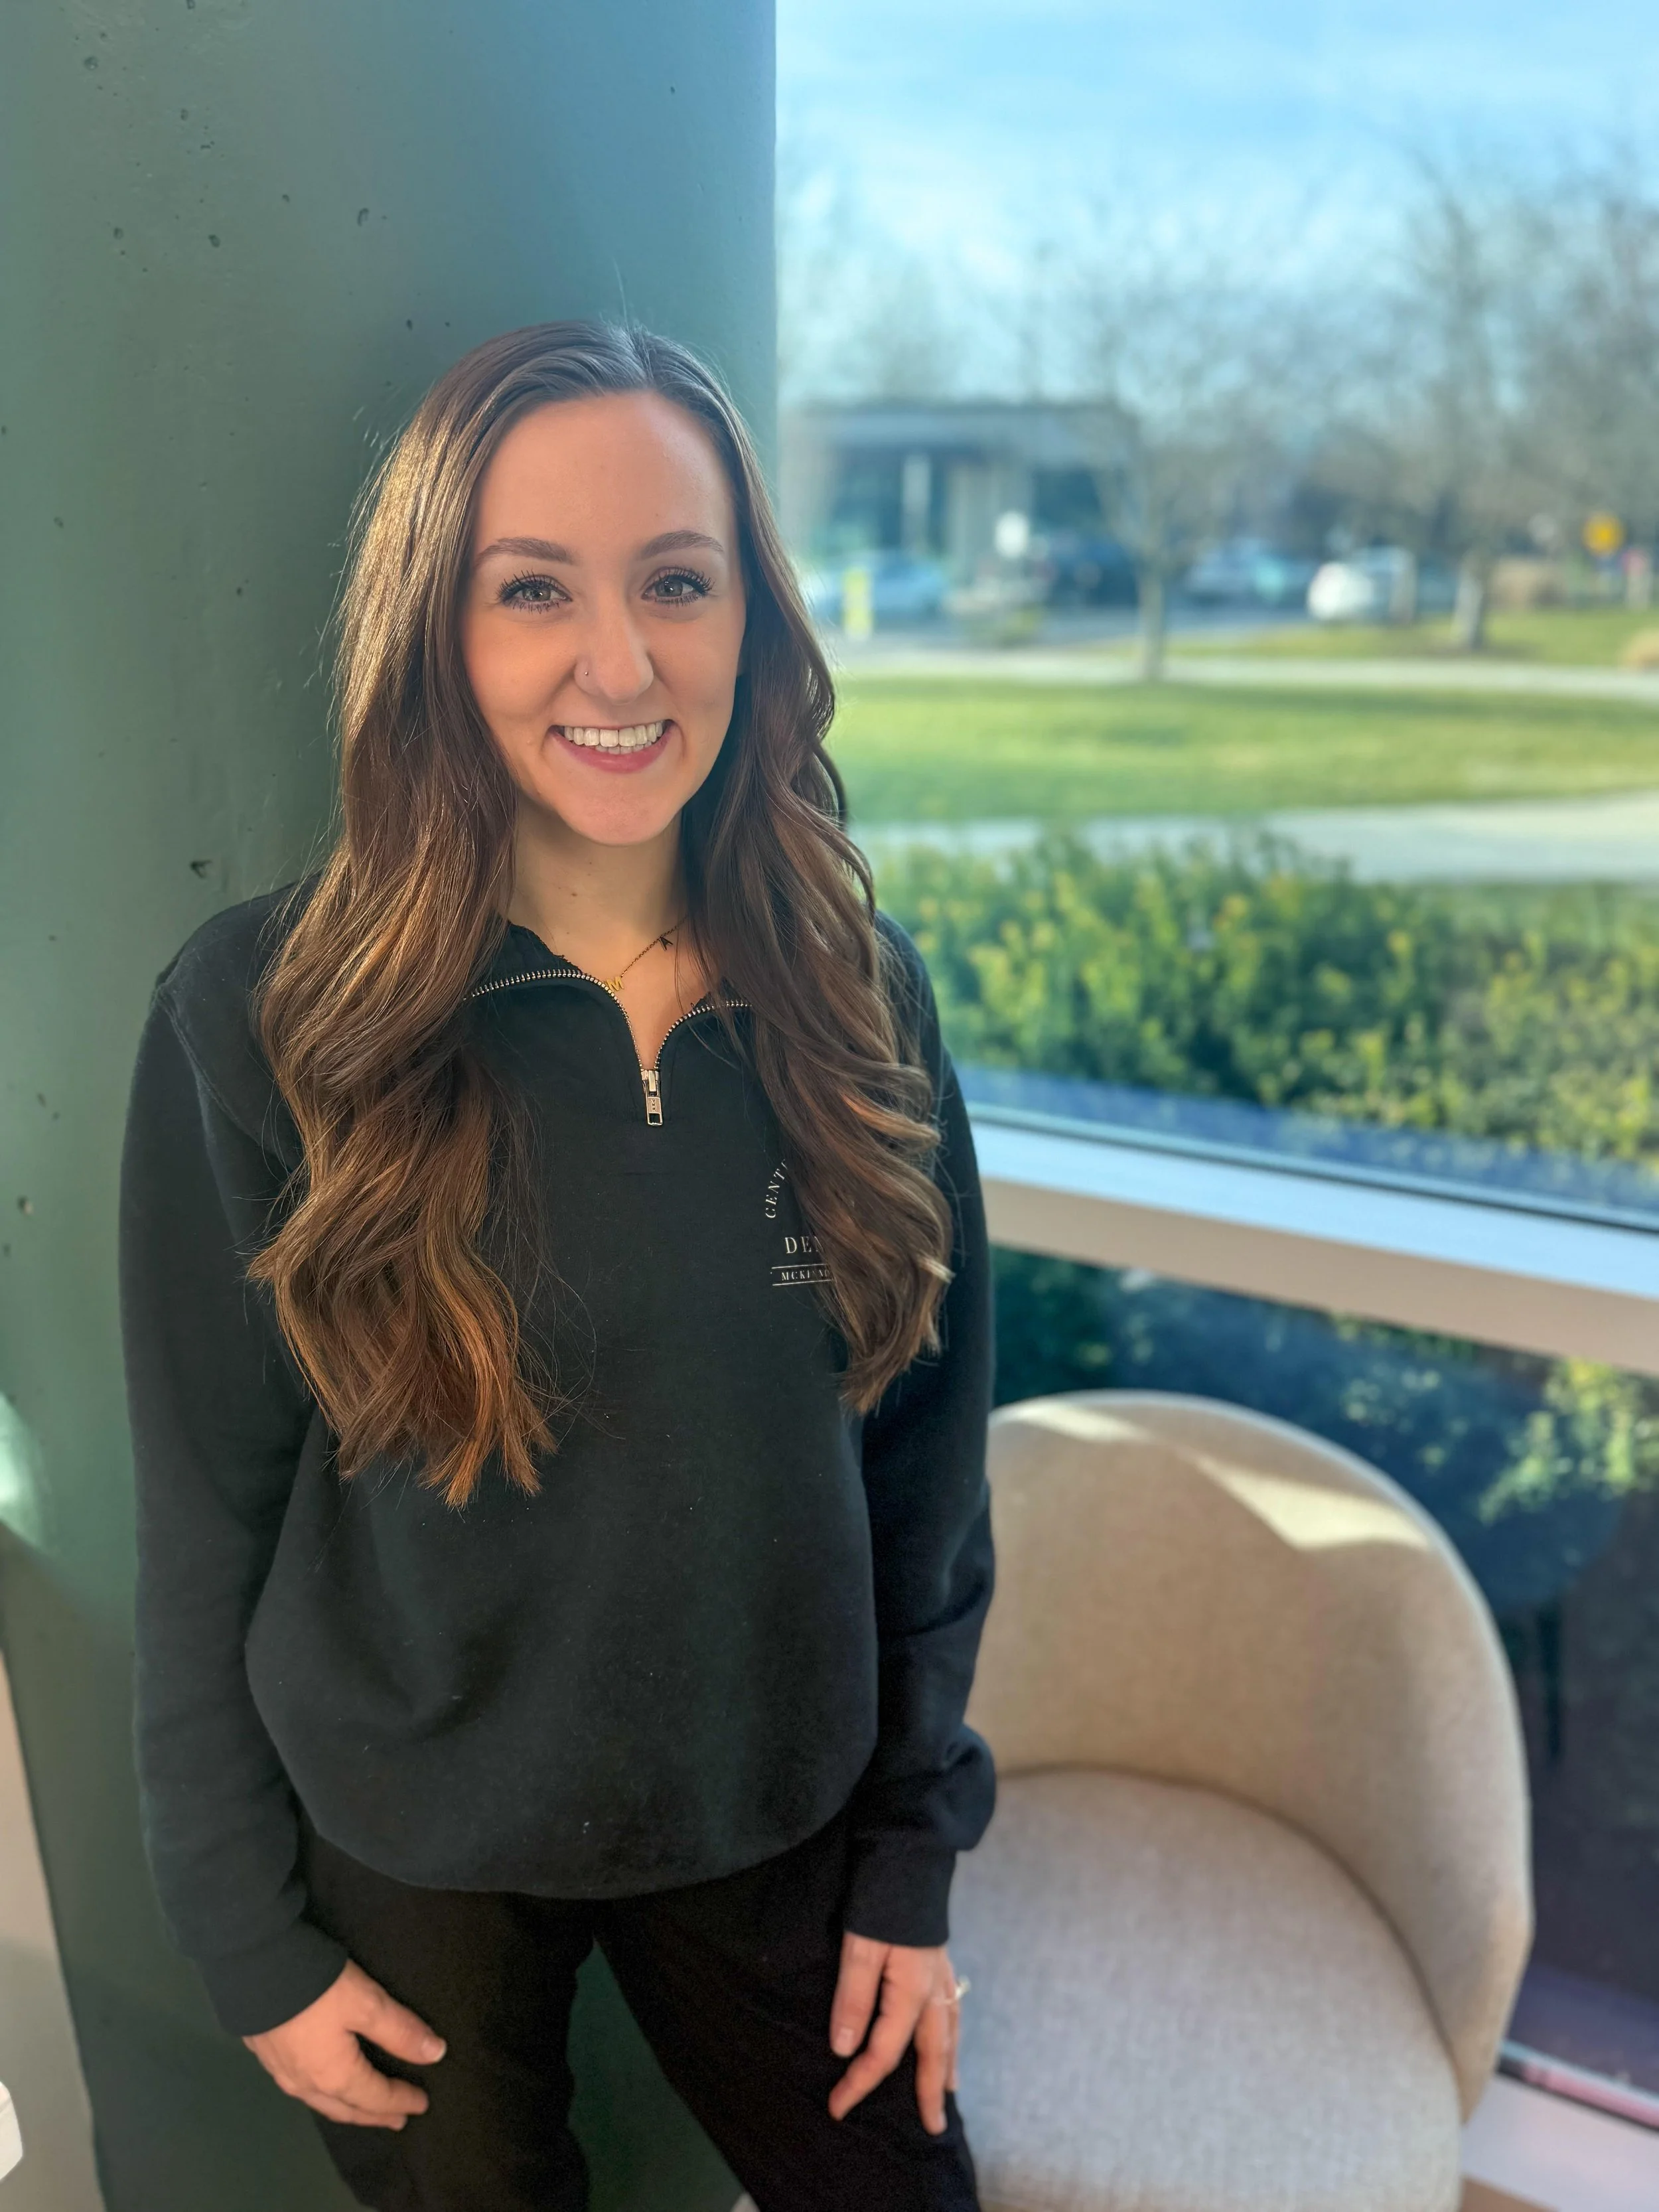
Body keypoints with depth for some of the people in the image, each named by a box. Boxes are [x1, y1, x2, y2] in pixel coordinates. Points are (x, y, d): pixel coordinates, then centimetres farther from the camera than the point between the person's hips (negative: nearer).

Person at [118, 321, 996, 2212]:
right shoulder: (260, 1014, -17)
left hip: (773, 1823, 3)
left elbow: (927, 1458, -2)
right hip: (407, 1855, -2)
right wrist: (252, 1939, -3)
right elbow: (206, 1520, -9)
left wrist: (913, 1853, 2)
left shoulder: (859, 995, -9)